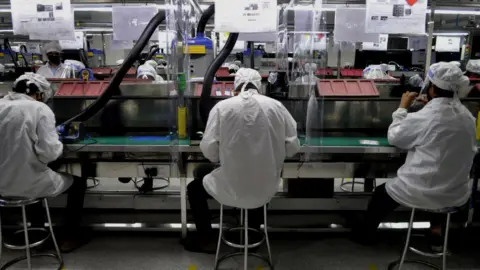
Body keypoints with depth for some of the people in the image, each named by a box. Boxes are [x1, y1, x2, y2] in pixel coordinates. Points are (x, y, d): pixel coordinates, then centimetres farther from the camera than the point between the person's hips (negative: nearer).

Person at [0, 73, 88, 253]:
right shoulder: (40, 109, -13)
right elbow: (48, 153, -20)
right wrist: (59, 146, 0)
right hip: (29, 184, -6)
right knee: (78, 181, 20)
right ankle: (70, 237, 25)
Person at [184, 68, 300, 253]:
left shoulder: (222, 107, -9)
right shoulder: (276, 106, -4)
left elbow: (209, 150, -11)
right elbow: (293, 147, -1)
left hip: (231, 188, -2)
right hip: (267, 188, 3)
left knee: (194, 187, 28)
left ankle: (206, 240, 35)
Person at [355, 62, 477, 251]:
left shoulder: (424, 117, -21)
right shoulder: (467, 116, -4)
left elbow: (394, 138, -6)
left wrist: (403, 107, 3)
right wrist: (432, 105, 15)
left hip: (424, 193, -5)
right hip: (456, 195, 5)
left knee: (381, 193, 21)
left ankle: (364, 234, 39)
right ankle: (436, 230, 36)